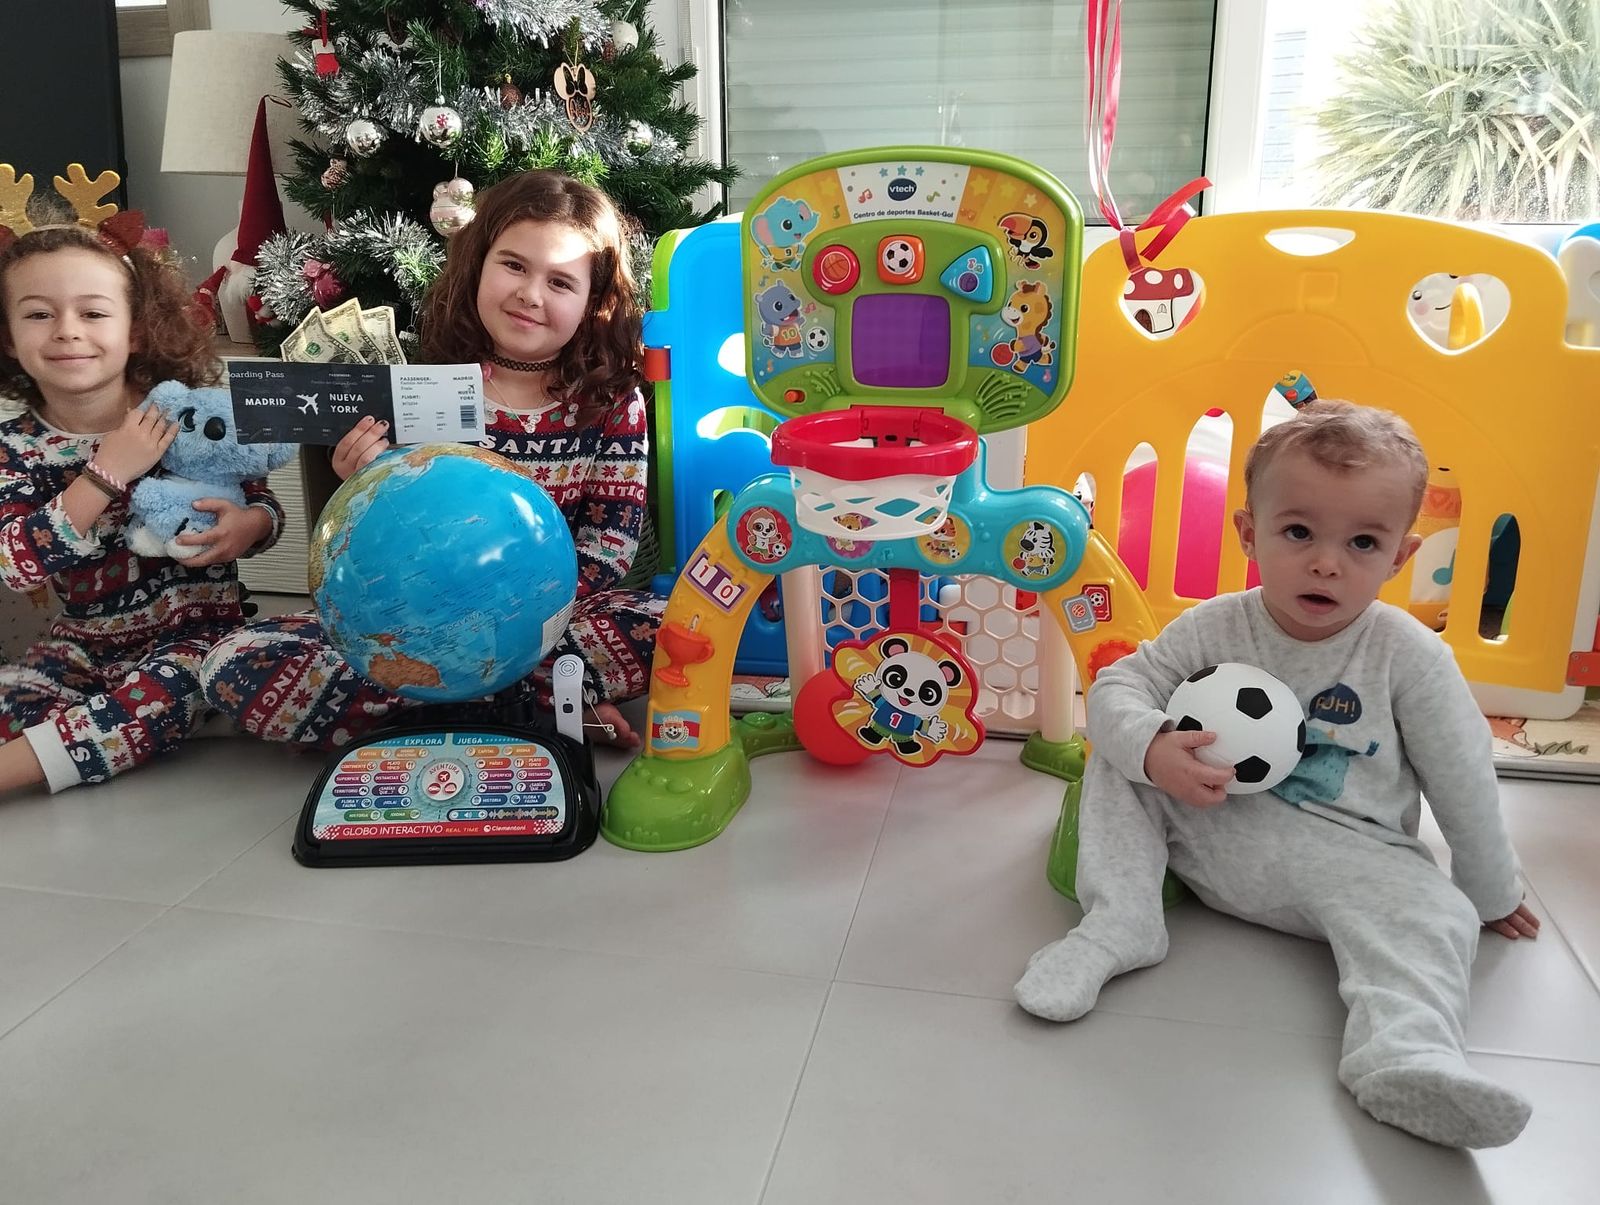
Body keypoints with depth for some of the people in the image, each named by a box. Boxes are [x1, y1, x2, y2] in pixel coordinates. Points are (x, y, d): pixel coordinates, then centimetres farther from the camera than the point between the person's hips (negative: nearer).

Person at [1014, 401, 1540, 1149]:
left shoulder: (1408, 656, -12)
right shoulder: (1216, 626, -8)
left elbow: (1463, 781, -2)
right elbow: (1117, 686, -10)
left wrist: (1490, 894, 8)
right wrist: (1152, 748, -33)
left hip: (1343, 853, -1)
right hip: (1210, 828, 2)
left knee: (1433, 915, -26)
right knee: (1115, 757, -13)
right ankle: (1120, 919, -16)